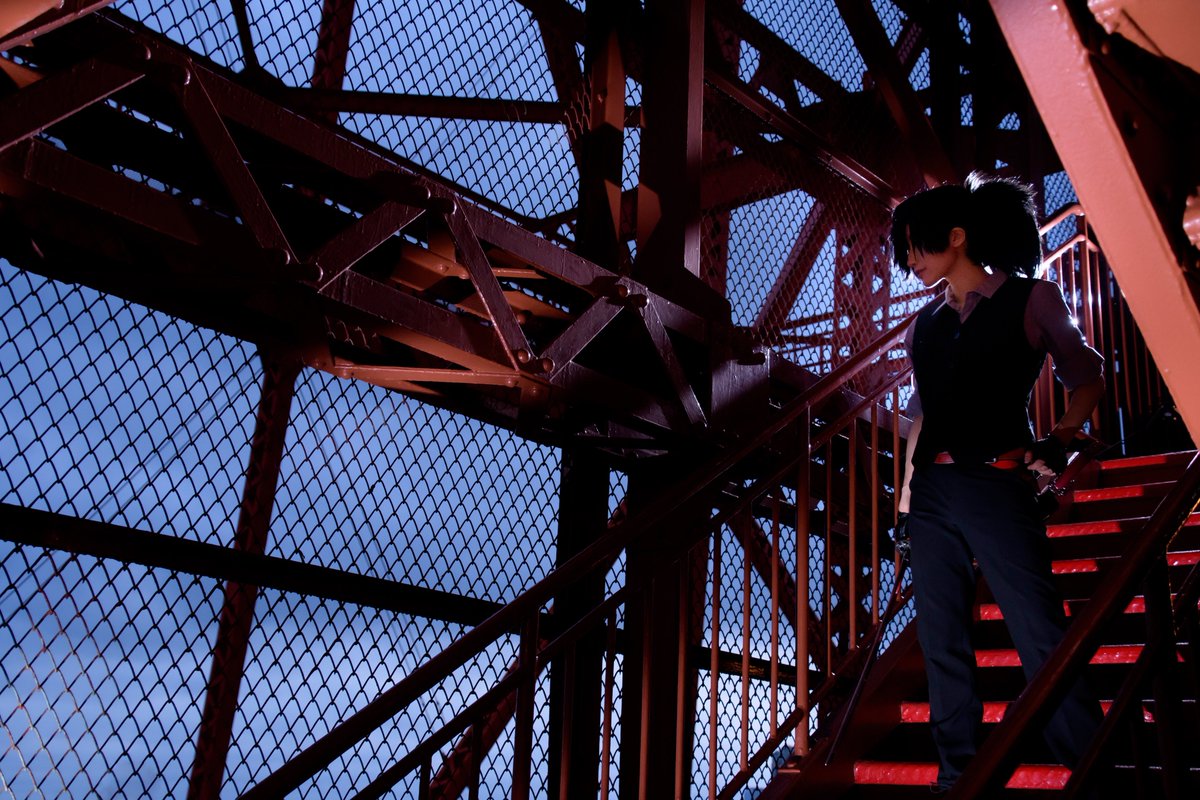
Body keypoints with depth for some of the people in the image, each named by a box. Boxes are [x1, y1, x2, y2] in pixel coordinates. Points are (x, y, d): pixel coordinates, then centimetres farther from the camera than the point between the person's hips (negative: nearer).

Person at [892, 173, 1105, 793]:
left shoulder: (1030, 299, 2)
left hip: (997, 486, -5)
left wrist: (1057, 441, -7)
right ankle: (958, 773, 17)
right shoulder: (925, 325, 15)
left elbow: (1086, 378, 7)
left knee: (1041, 639, -7)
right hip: (930, 492, 5)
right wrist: (906, 489, 14)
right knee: (942, 641, 7)